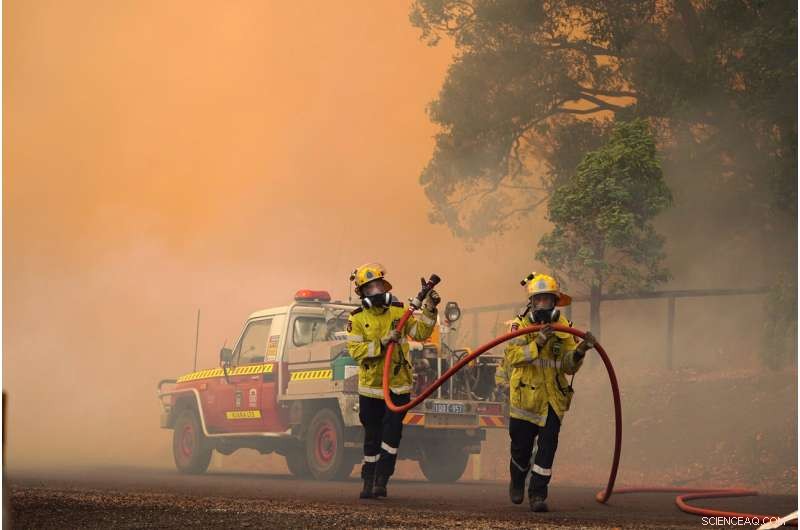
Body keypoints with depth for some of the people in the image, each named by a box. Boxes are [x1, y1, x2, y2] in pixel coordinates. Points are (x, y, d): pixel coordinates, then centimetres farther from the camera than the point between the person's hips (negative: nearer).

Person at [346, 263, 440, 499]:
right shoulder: (357, 318, -3)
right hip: (370, 387, 0)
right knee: (372, 436, 10)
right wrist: (382, 343, -23)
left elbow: (420, 333, -3)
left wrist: (429, 311, -15)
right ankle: (368, 481, 19)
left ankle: (381, 480, -1)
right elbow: (355, 350, -13)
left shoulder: (399, 311, 1)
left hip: (398, 385, 0)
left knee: (392, 433, -6)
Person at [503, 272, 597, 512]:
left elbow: (569, 366, -2)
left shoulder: (564, 328, 1)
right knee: (521, 447, 11)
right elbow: (512, 356, -20)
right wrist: (538, 343, -31)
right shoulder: (521, 325, -5)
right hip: (524, 397, -1)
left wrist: (580, 350, -20)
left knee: (547, 445, -10)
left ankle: (538, 494, -4)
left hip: (552, 399, 1)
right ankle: (517, 483, 39)